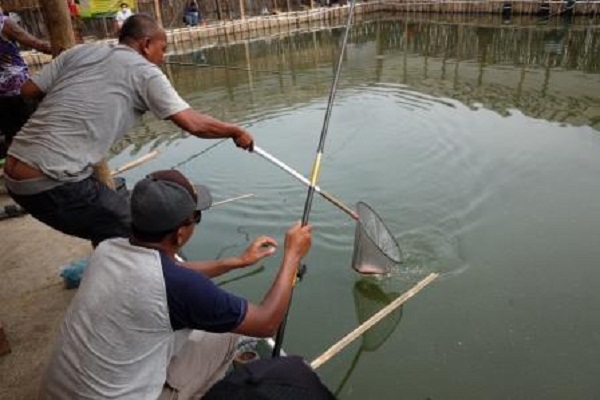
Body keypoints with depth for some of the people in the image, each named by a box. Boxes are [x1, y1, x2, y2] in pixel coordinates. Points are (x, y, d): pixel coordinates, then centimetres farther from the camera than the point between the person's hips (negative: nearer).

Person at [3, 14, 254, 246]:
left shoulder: (81, 51, 13)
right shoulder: (144, 71, -3)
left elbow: (28, 90, 11)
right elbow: (194, 124, -8)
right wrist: (235, 132, 6)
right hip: (52, 182, -8)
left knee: (106, 220, 26)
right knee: (129, 232, 8)